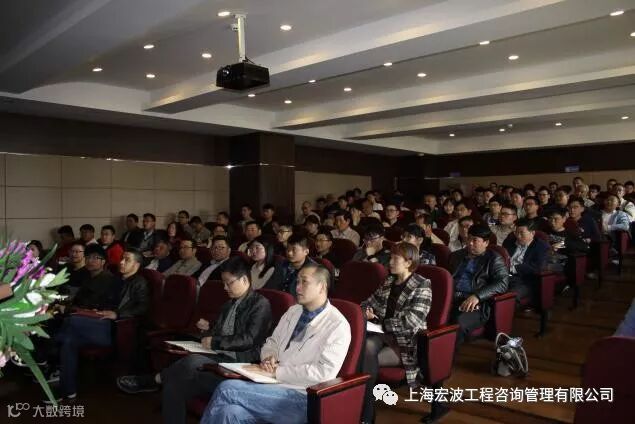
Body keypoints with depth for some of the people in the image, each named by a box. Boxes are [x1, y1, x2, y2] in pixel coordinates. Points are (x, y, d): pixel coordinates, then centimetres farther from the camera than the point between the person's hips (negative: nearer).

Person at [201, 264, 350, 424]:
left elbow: (324, 372, -18)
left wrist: (276, 372, -16)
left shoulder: (338, 325, -9)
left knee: (227, 389, -20)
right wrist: (269, 359, -3)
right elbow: (272, 342, 22)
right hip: (274, 384, 6)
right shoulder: (293, 311, 14)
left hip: (301, 398, -6)